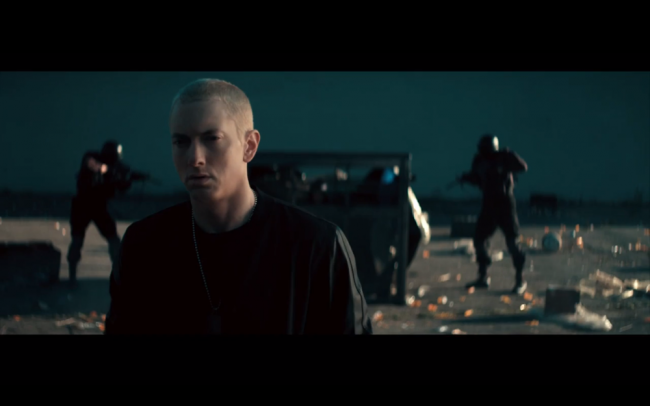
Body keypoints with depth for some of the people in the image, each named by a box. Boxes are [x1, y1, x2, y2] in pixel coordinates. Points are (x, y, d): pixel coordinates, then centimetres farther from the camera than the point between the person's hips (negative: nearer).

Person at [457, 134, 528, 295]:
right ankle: (483, 278, 19)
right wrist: (466, 178, -3)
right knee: (479, 239, 6)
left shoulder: (503, 157, -12)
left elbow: (523, 167, -20)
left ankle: (520, 280, -1)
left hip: (505, 204, -6)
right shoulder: (479, 160, 2)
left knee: (512, 242, -8)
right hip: (489, 204, 6)